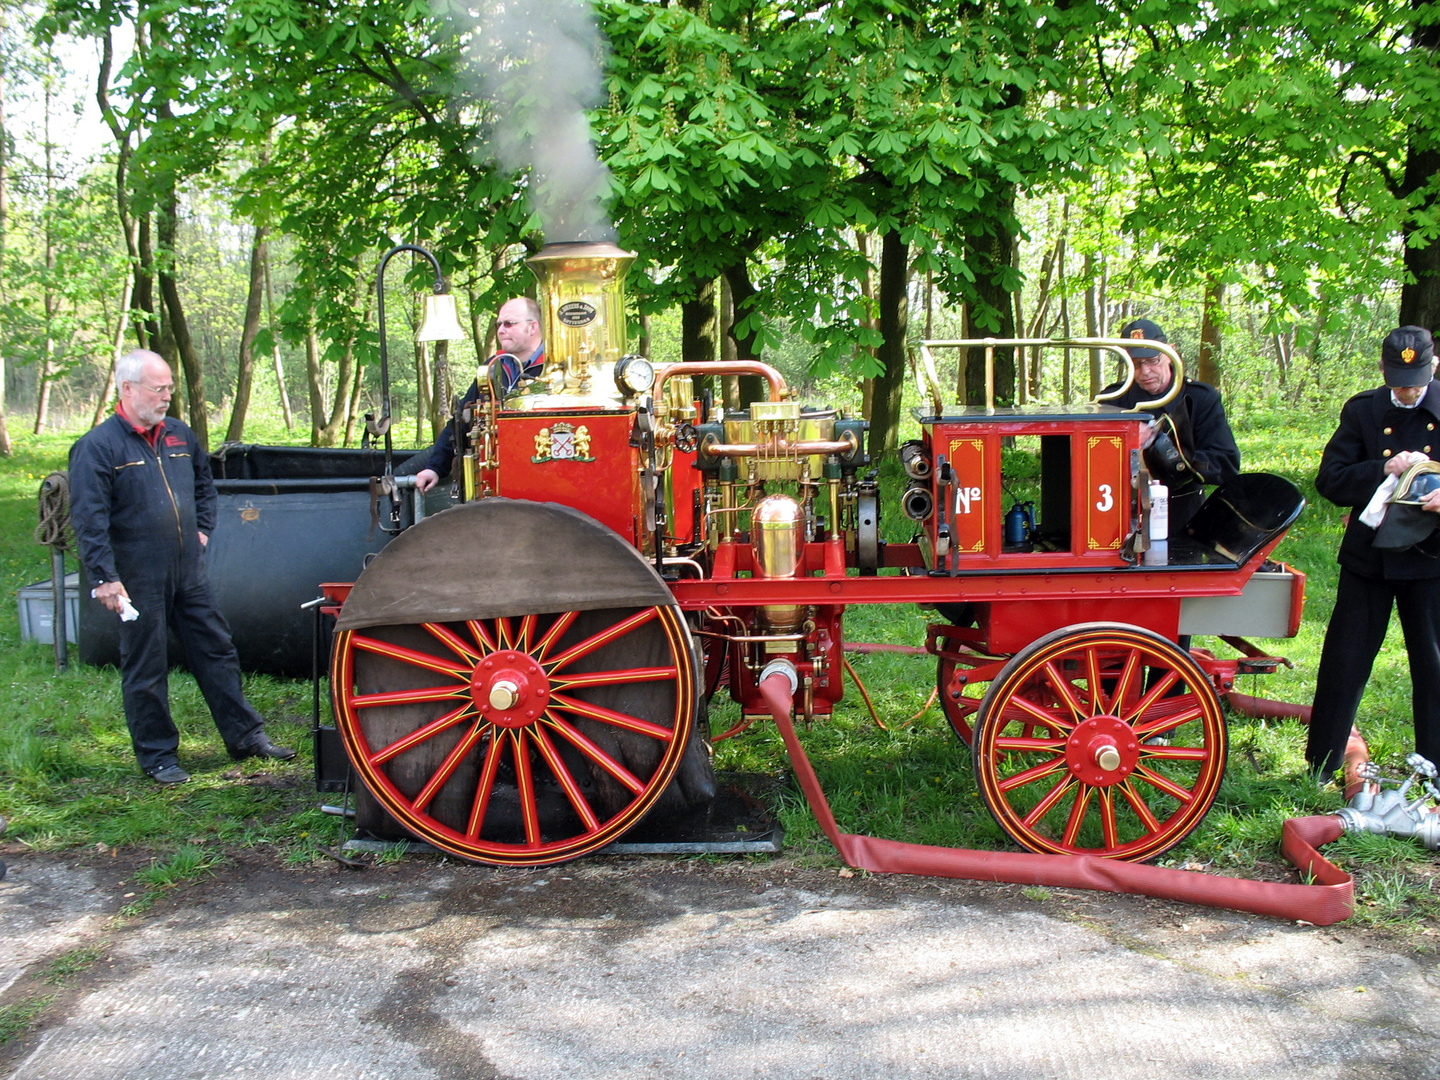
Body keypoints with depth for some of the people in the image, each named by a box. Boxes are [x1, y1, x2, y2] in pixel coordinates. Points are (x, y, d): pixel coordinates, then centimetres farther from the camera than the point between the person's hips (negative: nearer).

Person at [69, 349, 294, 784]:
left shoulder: (179, 435, 9)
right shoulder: (98, 447, -11)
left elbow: (204, 484, 27)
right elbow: (89, 519, -15)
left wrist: (202, 529, 16)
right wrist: (105, 577, -19)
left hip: (188, 571, 6)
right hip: (138, 580, -6)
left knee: (216, 651, 11)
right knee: (146, 668, 5)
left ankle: (246, 735, 21)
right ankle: (157, 755, 17)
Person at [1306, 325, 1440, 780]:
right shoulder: (1362, 411, 0)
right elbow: (1329, 480, -5)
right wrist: (1384, 470, -21)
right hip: (1370, 555, 1)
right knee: (1344, 665, 6)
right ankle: (1321, 769, 17)